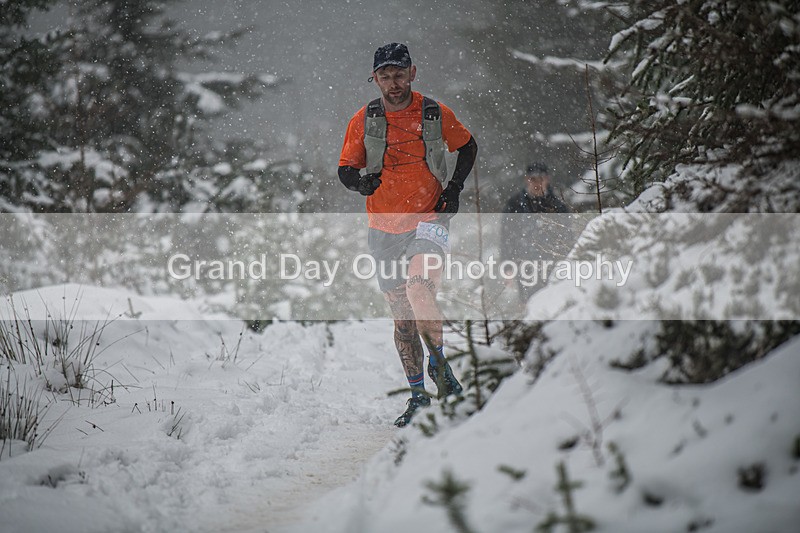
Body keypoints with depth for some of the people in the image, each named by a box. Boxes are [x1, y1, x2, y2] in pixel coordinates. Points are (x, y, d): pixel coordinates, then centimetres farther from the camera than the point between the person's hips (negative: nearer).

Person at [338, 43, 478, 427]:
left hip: (428, 219, -2)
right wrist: (360, 182, -17)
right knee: (402, 317, 6)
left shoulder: (436, 114, -3)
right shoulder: (364, 120, 0)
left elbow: (468, 147, 14)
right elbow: (345, 169, 6)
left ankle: (438, 363, -10)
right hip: (384, 229, 3)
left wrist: (454, 188, 0)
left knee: (418, 288, -29)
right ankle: (418, 395, 16)